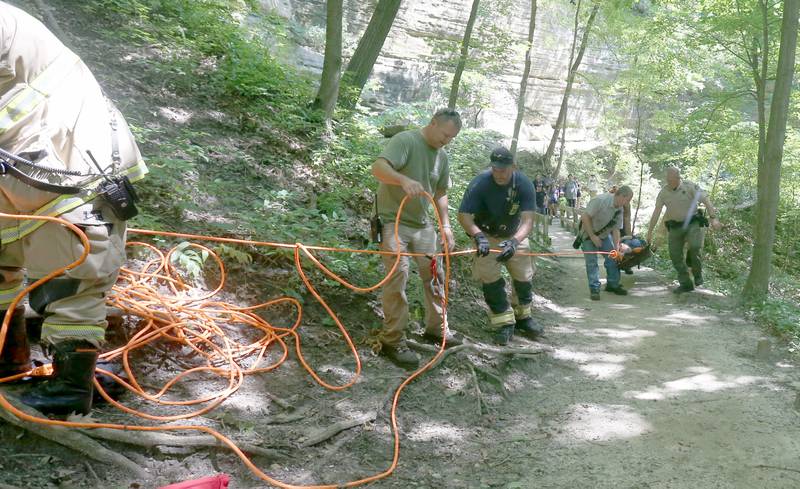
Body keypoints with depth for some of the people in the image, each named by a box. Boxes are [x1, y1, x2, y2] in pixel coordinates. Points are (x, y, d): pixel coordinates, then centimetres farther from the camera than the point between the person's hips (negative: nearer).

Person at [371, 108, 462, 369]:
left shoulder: (442, 156, 9)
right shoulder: (405, 140, -14)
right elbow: (378, 167, -29)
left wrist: (446, 225, 10)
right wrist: (405, 180, -46)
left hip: (422, 224, 8)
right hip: (394, 221, -7)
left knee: (433, 273, 11)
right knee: (398, 276, -13)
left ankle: (436, 327, 29)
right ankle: (392, 340, -2)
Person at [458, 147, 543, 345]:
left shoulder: (524, 184, -26)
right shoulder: (480, 183, -30)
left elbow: (527, 220, -31)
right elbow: (464, 215, -33)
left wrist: (514, 241, -50)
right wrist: (478, 236, -50)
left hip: (515, 235, 2)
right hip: (486, 236, -2)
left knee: (524, 277, 9)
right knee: (491, 279, -10)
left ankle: (522, 317, 30)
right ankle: (504, 323, 4)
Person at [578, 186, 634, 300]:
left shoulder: (620, 209, -5)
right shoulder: (600, 200, -29)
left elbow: (616, 229, -2)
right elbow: (585, 217, -29)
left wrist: (617, 248, -8)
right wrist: (593, 236, -26)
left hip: (605, 235, 7)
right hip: (588, 234, -7)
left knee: (612, 258, 4)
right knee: (592, 261, -9)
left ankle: (613, 285, 18)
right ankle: (594, 289, -3)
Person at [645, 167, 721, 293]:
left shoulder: (689, 186, -9)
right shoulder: (663, 192, 0)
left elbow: (706, 201, -12)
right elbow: (656, 213, 0)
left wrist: (713, 218, -24)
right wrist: (649, 232, -3)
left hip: (693, 222, -3)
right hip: (675, 226, 4)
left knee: (695, 247, -25)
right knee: (675, 254, -2)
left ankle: (697, 273, 2)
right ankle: (686, 284, 11)